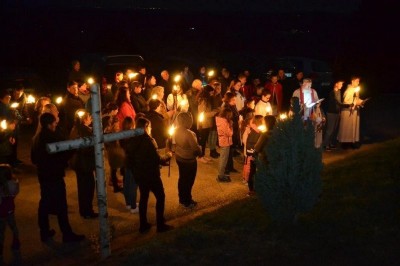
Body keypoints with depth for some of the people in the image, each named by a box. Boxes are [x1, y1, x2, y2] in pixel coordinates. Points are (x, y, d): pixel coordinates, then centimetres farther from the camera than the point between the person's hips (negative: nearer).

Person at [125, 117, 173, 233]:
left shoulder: (132, 141, 1)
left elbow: (129, 159, 6)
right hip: (151, 175, -7)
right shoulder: (148, 140, -20)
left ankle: (143, 225, 23)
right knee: (160, 197, 7)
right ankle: (160, 225, 10)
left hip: (139, 175, 7)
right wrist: (167, 156, -4)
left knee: (143, 197, 18)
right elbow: (157, 159, -21)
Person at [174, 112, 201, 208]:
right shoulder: (189, 133, -31)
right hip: (189, 160, -8)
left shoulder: (177, 130, -6)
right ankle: (187, 202, 23)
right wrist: (200, 150, -5)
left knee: (182, 179, 22)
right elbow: (196, 149, -26)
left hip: (179, 157, 8)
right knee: (188, 181, 9)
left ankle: (182, 199, 37)